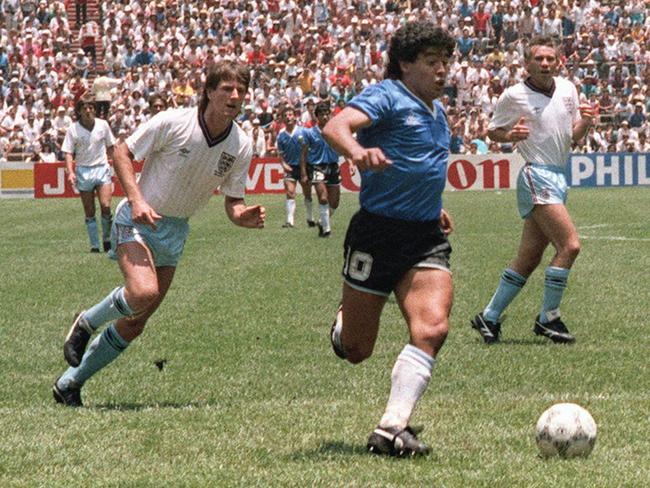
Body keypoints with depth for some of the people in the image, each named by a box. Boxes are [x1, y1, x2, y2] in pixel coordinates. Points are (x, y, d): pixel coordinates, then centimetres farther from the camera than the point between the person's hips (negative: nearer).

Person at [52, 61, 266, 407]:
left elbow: (232, 202, 3)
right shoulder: (171, 123, -18)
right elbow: (122, 152, -9)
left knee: (134, 325, 5)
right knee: (143, 291, -32)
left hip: (175, 233, 5)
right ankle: (86, 324, -1)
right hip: (139, 219, -5)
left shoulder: (241, 146, -5)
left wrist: (244, 216, -21)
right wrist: (137, 199, -21)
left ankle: (69, 384, 21)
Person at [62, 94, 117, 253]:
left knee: (105, 206, -15)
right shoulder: (73, 130, -2)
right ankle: (94, 245, 9)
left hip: (102, 168, 0)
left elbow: (110, 147, 13)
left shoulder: (103, 125, 3)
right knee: (89, 213, 2)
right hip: (83, 172, 0)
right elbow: (68, 153, -2)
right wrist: (70, 172, -15)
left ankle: (107, 240, 3)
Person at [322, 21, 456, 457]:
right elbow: (337, 127, -28)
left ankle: (391, 430, -18)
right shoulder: (387, 96, -8)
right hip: (377, 234, -6)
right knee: (355, 350, 5)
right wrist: (357, 151, -49)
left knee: (433, 328, -19)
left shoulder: (436, 110, 17)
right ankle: (343, 323, 43)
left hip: (427, 238, 6)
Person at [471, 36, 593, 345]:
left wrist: (585, 121, -4)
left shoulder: (568, 89, 10)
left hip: (559, 177, 7)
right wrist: (510, 135, -16)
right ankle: (548, 318, -7)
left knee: (528, 259, 9)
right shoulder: (514, 96, -6)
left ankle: (489, 317, 18)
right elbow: (492, 131, 5)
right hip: (537, 177, -7)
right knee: (569, 245, -18)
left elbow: (574, 136, 17)